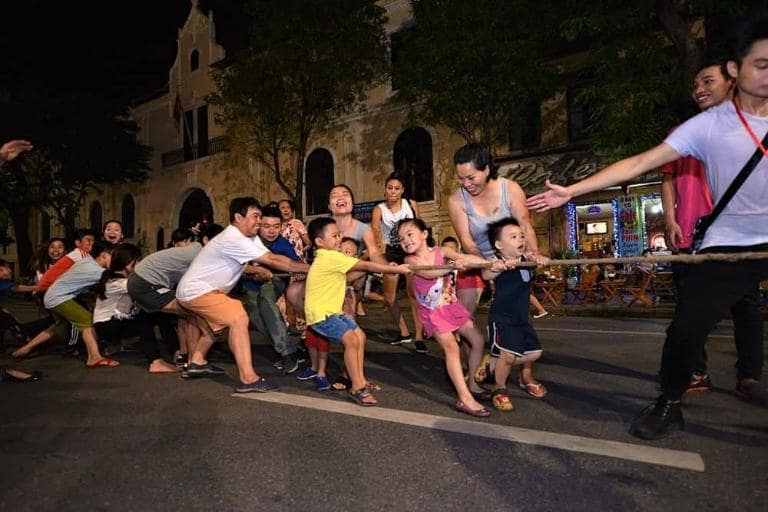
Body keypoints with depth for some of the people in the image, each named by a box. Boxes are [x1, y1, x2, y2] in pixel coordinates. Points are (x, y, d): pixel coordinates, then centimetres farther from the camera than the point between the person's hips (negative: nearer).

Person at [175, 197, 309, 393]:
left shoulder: (249, 236, 5)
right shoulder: (233, 239, -24)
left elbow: (272, 258, -3)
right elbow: (272, 261, -25)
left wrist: (304, 267, -13)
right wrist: (309, 268, -22)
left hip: (194, 289, 11)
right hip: (196, 290, -11)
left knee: (220, 320, 29)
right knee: (239, 318, -22)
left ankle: (196, 362, 39)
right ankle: (248, 379, -24)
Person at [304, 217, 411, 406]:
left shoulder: (329, 258, 13)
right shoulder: (331, 257, -18)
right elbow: (366, 266, -18)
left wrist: (385, 267, 2)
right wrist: (397, 269, -14)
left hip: (332, 310, 10)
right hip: (320, 313, -10)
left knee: (360, 336, 9)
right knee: (351, 339, -21)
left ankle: (360, 379, 18)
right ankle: (357, 388, -11)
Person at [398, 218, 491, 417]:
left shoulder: (441, 251, -7)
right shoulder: (411, 260, -14)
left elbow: (465, 257, -21)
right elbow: (429, 273, -33)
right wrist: (454, 264, -48)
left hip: (451, 305, 5)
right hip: (432, 312, -4)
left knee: (478, 340, 6)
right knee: (451, 348, -16)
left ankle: (473, 385, 24)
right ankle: (465, 399, -16)